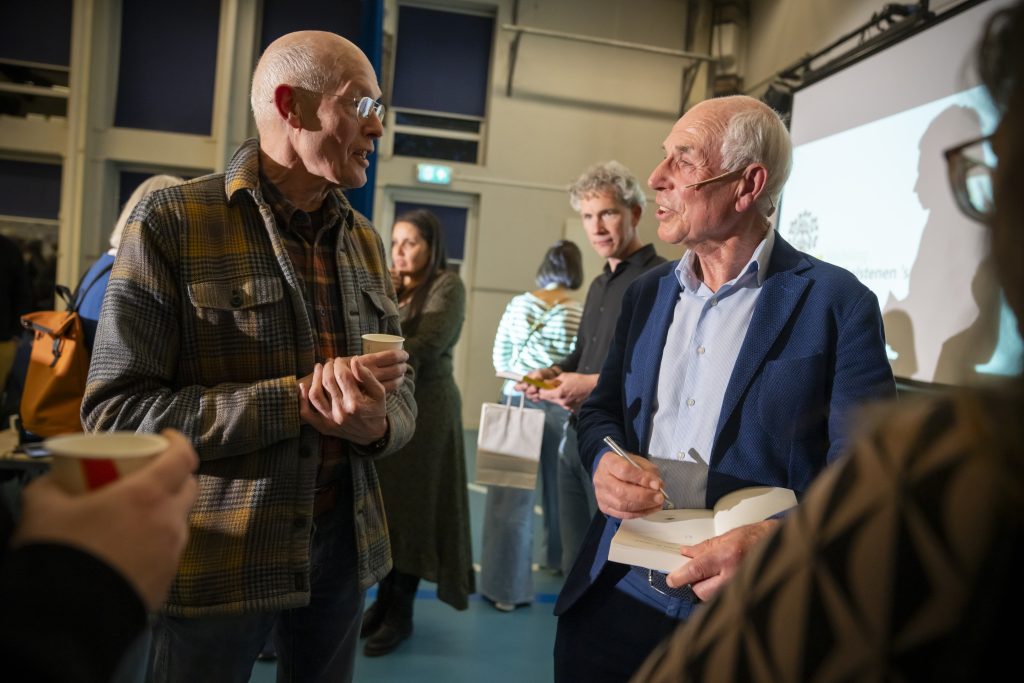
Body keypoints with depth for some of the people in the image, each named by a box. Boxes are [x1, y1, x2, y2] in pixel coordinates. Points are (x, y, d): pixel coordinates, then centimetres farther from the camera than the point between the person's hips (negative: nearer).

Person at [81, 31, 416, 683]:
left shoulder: (366, 241, 7)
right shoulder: (172, 221, -11)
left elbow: (400, 391, 8)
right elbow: (116, 411, -15)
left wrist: (378, 424, -16)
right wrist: (294, 401, -23)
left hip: (343, 538, 6)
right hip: (218, 557, -5)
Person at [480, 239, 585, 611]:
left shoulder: (518, 304, -2)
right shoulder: (584, 314, -6)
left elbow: (500, 356, 4)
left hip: (518, 404, 0)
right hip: (562, 409, 0)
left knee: (513, 495, 5)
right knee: (560, 488, 20)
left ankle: (507, 585, 8)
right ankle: (560, 558, 42)